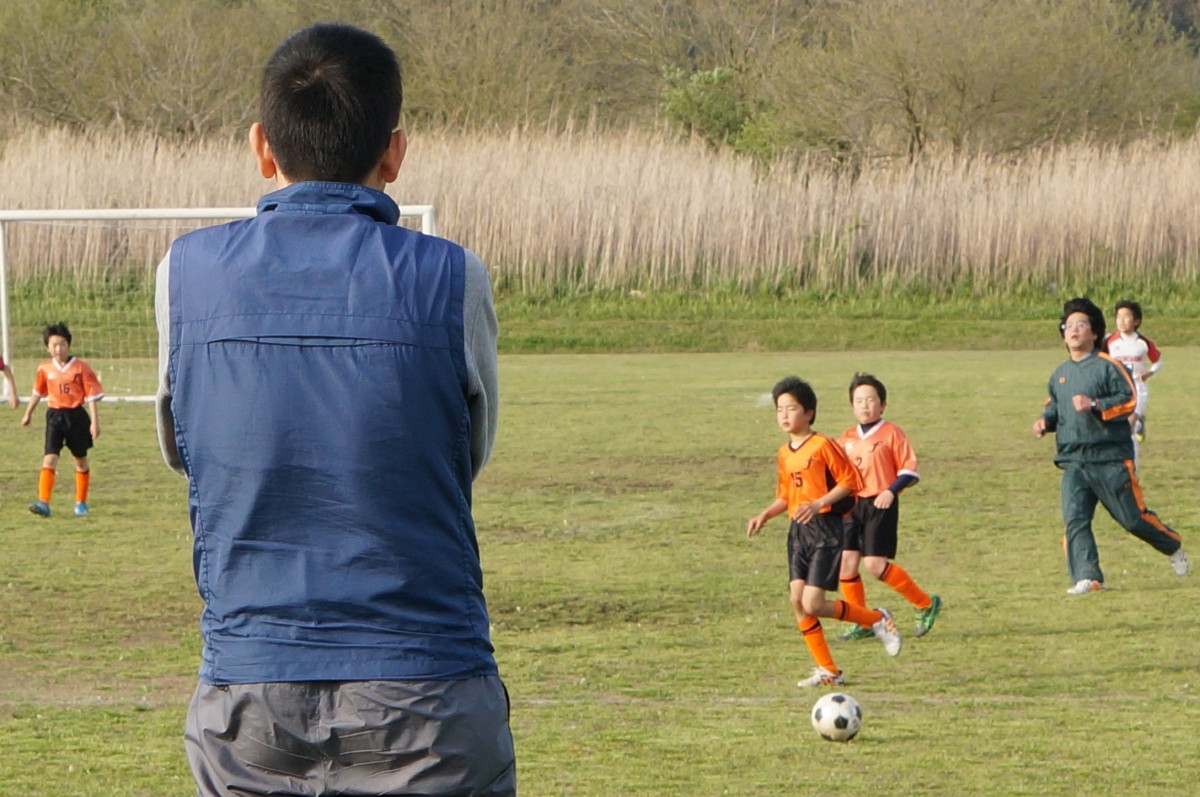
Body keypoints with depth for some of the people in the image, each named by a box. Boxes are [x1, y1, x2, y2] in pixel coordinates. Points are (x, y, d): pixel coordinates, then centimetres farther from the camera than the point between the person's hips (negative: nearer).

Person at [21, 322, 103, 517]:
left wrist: (95, 422, -11)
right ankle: (43, 503, -20)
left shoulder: (81, 368, -9)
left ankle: (81, 503, 25)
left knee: (81, 460, 12)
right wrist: (28, 414, 26)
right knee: (49, 458, -13)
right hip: (55, 415, 1)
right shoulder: (45, 369, 0)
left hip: (76, 415, -1)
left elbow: (92, 396, -7)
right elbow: (37, 392, 17)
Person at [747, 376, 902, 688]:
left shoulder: (823, 446, -12)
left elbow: (849, 481, -11)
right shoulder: (784, 454, 11)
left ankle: (878, 619, 8)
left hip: (825, 529, -8)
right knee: (797, 599, -2)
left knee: (813, 604, -14)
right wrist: (765, 515, 5)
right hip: (798, 531, 8)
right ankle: (828, 671, 7)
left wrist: (819, 504, -21)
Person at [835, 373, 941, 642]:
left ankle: (926, 604, 2)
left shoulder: (891, 433, -2)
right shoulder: (846, 438, 15)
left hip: (880, 505, -6)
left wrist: (891, 491, -18)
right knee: (846, 561, -4)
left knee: (874, 563, -14)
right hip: (851, 506, 6)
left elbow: (910, 470, -4)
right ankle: (863, 624, 8)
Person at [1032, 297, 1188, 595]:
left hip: (1111, 458, -6)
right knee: (1074, 519, -10)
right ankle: (1087, 577, -11)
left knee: (1133, 517, 2)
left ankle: (1173, 547, 27)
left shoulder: (1107, 366, -6)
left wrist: (1095, 405, -24)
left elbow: (1129, 400, -13)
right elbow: (1055, 405, 29)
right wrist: (1046, 420, 8)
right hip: (1073, 461, 6)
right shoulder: (1060, 374, 16)